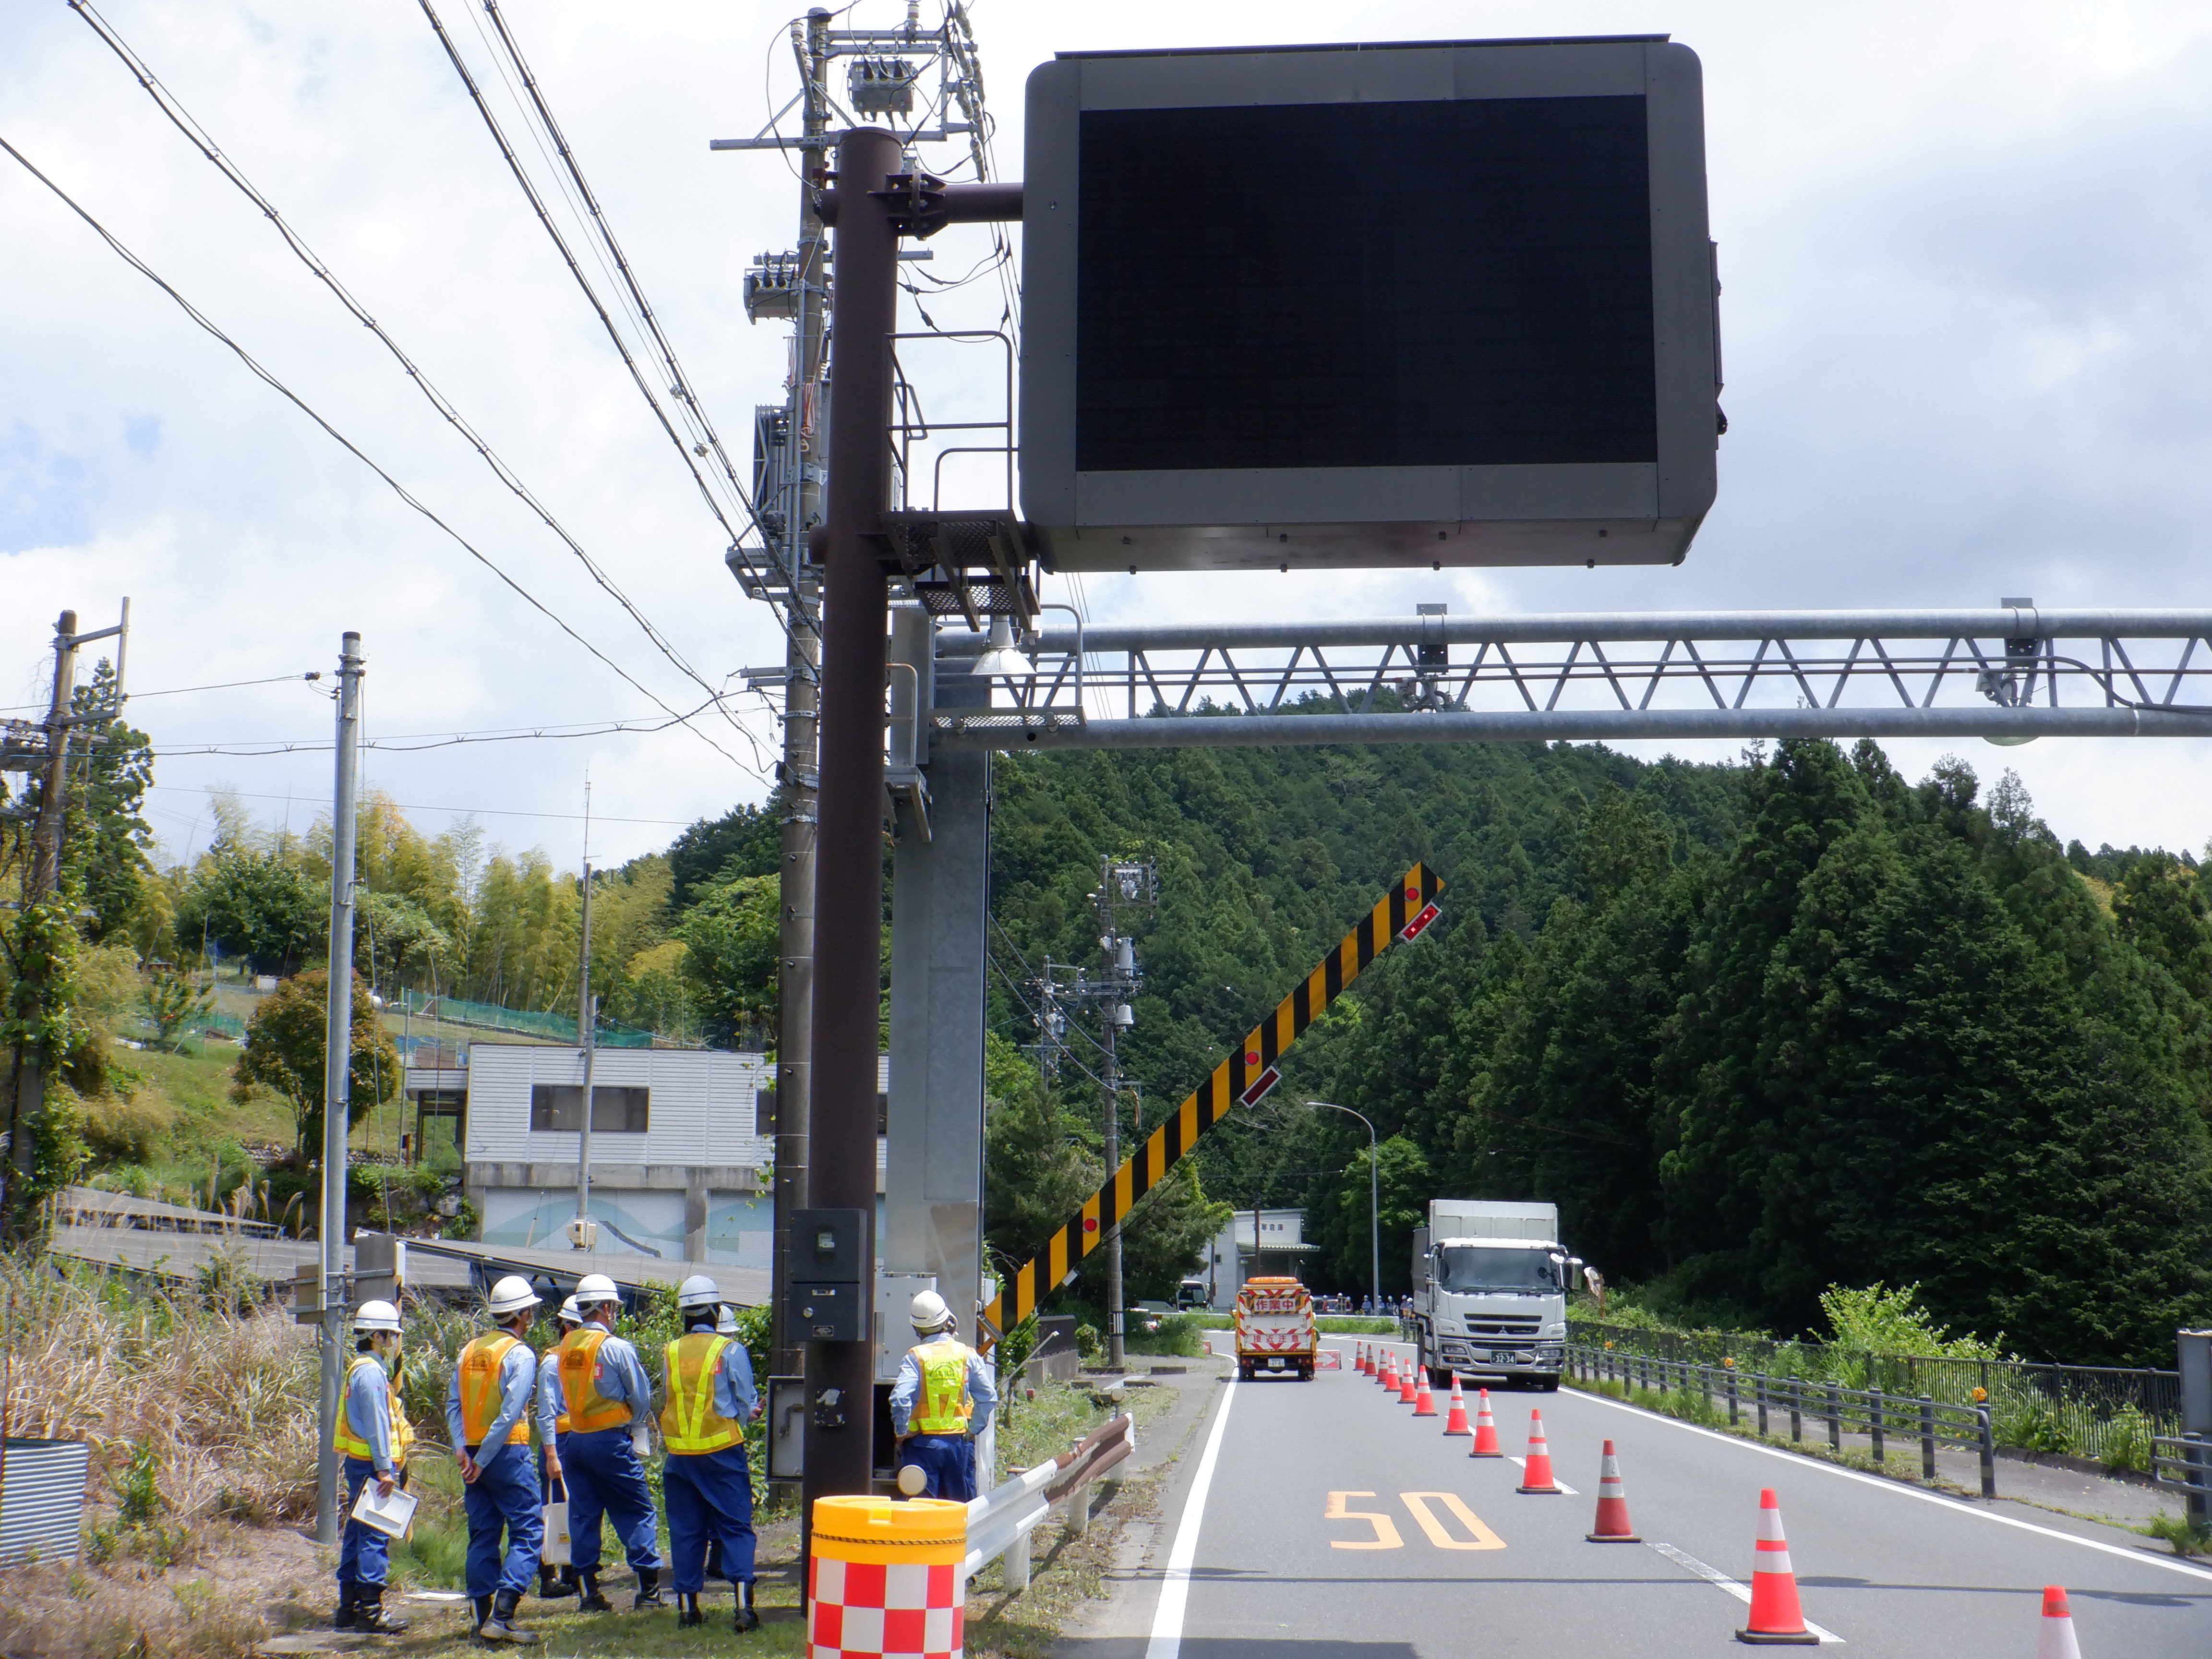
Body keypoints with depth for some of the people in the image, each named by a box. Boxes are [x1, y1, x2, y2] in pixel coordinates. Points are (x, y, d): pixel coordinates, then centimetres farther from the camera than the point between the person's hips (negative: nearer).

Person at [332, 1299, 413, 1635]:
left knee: (357, 1534, 13)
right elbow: (376, 1425, -18)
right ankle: (371, 1611, -8)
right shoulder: (371, 1371, -14)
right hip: (372, 1466, -11)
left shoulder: (362, 1368, 19)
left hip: (360, 1465, 11)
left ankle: (349, 1608, 19)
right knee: (375, 1537, -9)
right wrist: (385, 1469, -20)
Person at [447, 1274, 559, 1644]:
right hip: (508, 1453, -7)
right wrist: (483, 1460, -12)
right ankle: (503, 1616, -15)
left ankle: (483, 1619, 14)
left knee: (483, 1535, 12)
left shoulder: (470, 1351, 12)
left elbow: (453, 1406, 6)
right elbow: (510, 1414, -16)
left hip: (473, 1452, 7)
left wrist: (463, 1450, -2)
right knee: (527, 1533, -4)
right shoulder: (520, 1354, -9)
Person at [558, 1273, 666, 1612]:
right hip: (612, 1441, -6)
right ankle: (648, 1590, 2)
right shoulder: (617, 1348, -12)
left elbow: (565, 1396, 12)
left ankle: (589, 1593, 10)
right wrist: (633, 1426, 11)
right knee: (637, 1512, 3)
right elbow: (642, 1398, -6)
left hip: (575, 1440, 6)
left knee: (583, 1515, 9)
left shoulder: (567, 1347, 5)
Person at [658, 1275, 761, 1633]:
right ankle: (744, 1606, -9)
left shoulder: (670, 1354, 2)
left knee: (685, 1529, 10)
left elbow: (665, 1405, 10)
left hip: (680, 1454, 3)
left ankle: (688, 1607, 13)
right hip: (723, 1453, -3)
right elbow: (745, 1407, -2)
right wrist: (746, 1413, 19)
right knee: (735, 1526, 1)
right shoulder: (731, 1351, -7)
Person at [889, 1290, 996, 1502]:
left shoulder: (915, 1357, -8)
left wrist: (901, 1433, -6)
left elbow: (901, 1399, -19)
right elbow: (989, 1397, -2)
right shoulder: (967, 1355, 1)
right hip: (959, 1443, 3)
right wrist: (973, 1430, 7)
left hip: (922, 1444, -2)